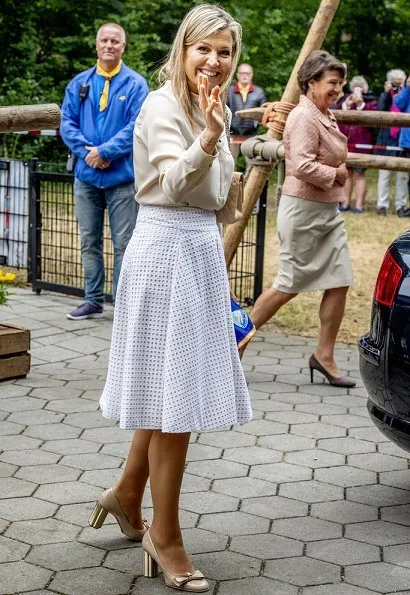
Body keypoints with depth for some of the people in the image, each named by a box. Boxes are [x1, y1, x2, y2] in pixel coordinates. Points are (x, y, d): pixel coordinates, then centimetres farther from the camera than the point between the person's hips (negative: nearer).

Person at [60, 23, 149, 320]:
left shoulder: (136, 84, -2)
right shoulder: (79, 83, 9)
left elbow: (137, 126, -12)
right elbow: (67, 123, 3)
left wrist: (105, 152, -17)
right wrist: (86, 151, -13)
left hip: (122, 176, -4)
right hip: (86, 176, 4)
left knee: (124, 244, 0)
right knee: (90, 242, 11)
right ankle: (94, 301, 21)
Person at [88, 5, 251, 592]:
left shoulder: (210, 109, 15)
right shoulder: (162, 107, -12)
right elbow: (174, 181, -33)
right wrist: (209, 139, -46)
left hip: (201, 247, 9)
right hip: (166, 250, -9)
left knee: (174, 391, 15)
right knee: (174, 395, -5)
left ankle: (126, 493, 34)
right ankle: (165, 536, 7)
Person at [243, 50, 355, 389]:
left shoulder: (327, 116, 13)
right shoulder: (304, 118, -17)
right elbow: (303, 166, -27)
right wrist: (337, 174, -13)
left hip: (329, 210, 9)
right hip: (303, 209, -9)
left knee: (340, 282, 4)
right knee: (290, 285, 0)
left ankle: (324, 356, 12)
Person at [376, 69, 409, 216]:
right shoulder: (384, 96, 9)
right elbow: (380, 110, -9)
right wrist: (387, 92, -9)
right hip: (386, 139, 0)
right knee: (384, 174, 1)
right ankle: (382, 205, 6)